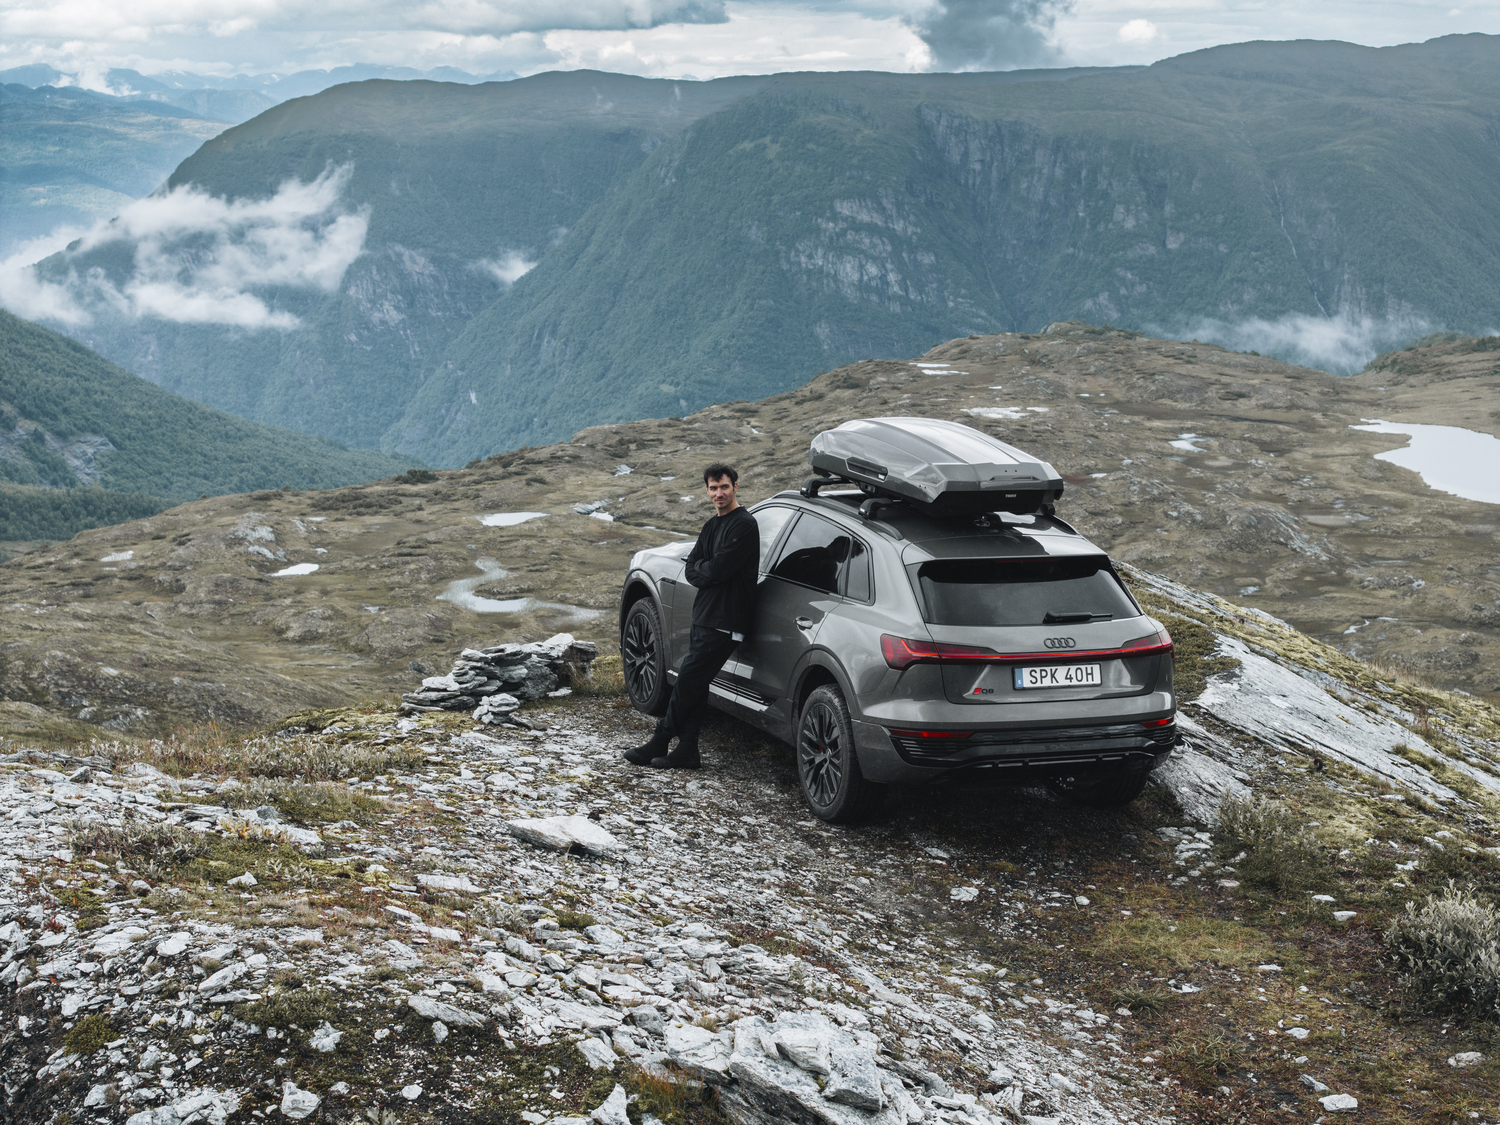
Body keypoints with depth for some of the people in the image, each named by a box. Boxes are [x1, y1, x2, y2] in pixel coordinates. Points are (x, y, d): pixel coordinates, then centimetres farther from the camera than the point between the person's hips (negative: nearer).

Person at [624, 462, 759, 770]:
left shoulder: (744, 525, -12)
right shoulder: (713, 525, 18)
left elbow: (719, 569, -20)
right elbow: (691, 569, 12)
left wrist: (701, 569, 0)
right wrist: (707, 572, -8)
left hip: (724, 620, -9)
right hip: (703, 616, 9)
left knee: (689, 680, -6)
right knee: (693, 684, 8)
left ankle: (660, 742, 2)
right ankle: (687, 750, 11)